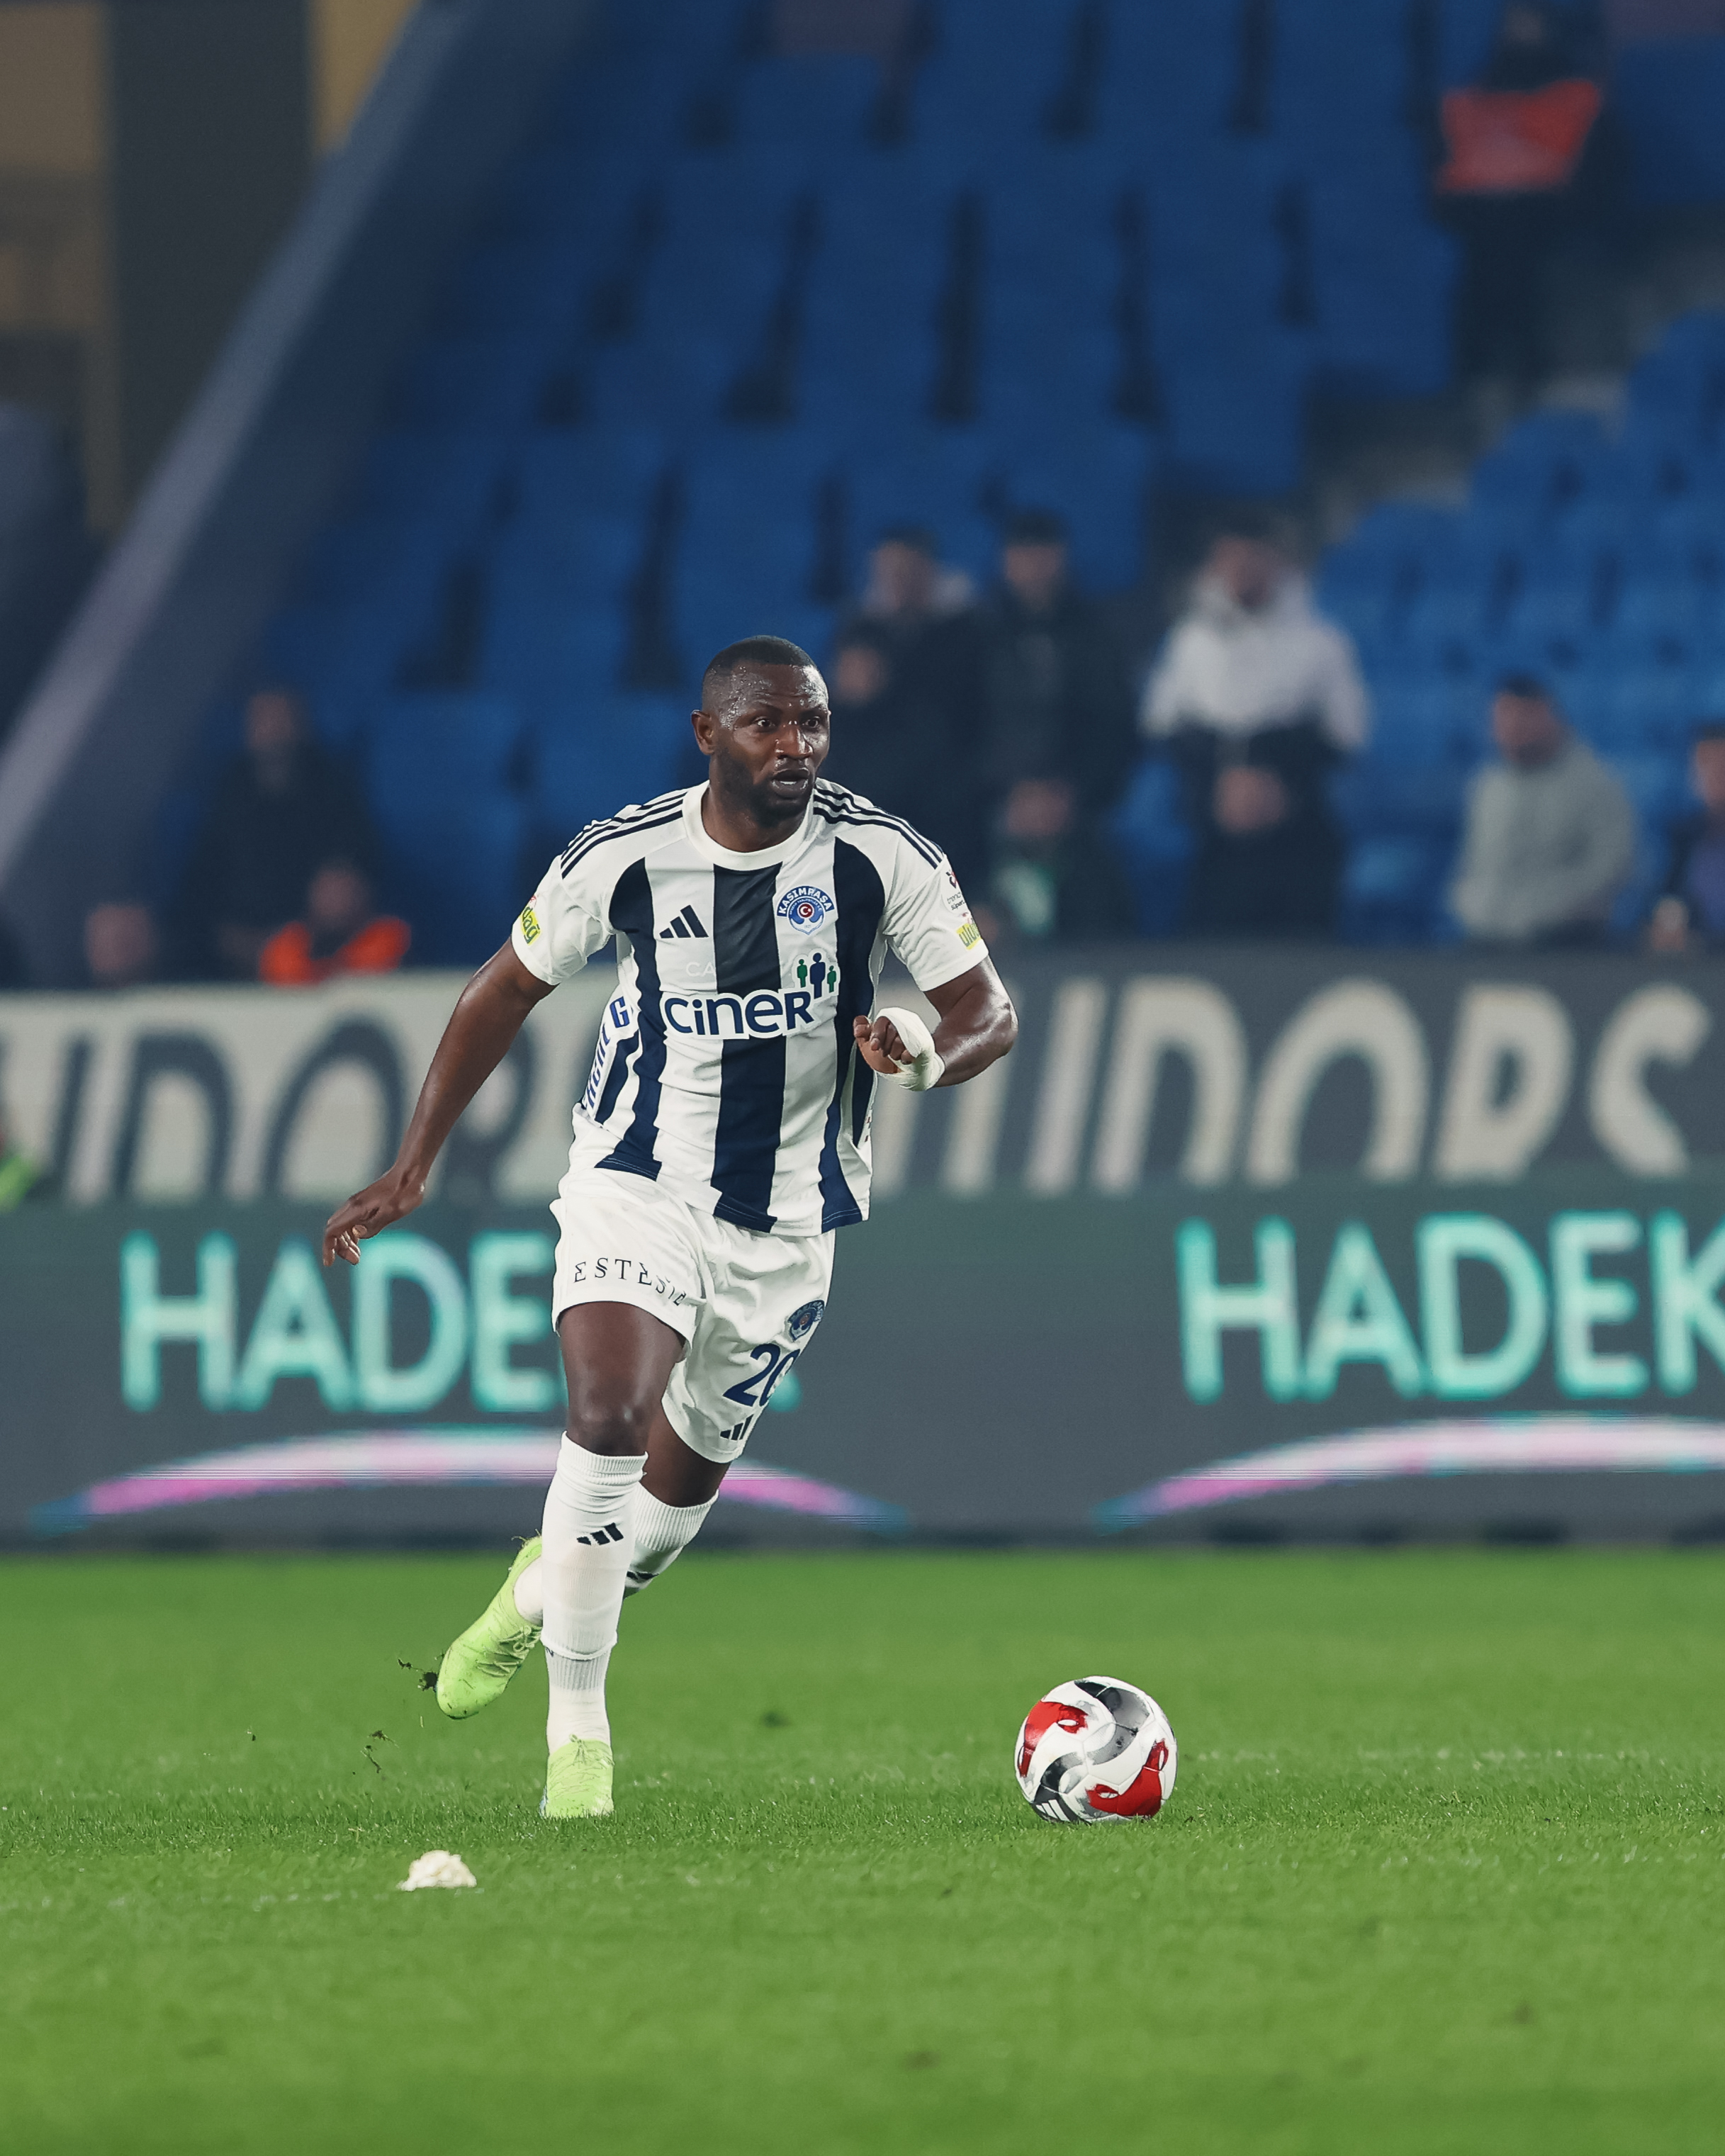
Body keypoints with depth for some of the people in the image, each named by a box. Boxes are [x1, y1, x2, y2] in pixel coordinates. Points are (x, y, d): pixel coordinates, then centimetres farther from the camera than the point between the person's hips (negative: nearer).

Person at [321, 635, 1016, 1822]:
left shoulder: (884, 857, -10)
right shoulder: (622, 858, -9)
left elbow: (989, 1010, -6)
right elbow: (508, 988, 5)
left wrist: (929, 1054, -31)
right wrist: (414, 1164, 3)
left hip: (790, 1221, 2)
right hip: (637, 1187, -2)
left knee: (684, 1481, 12)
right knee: (610, 1421, -26)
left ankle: (547, 1589, 47)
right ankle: (578, 1723, -14)